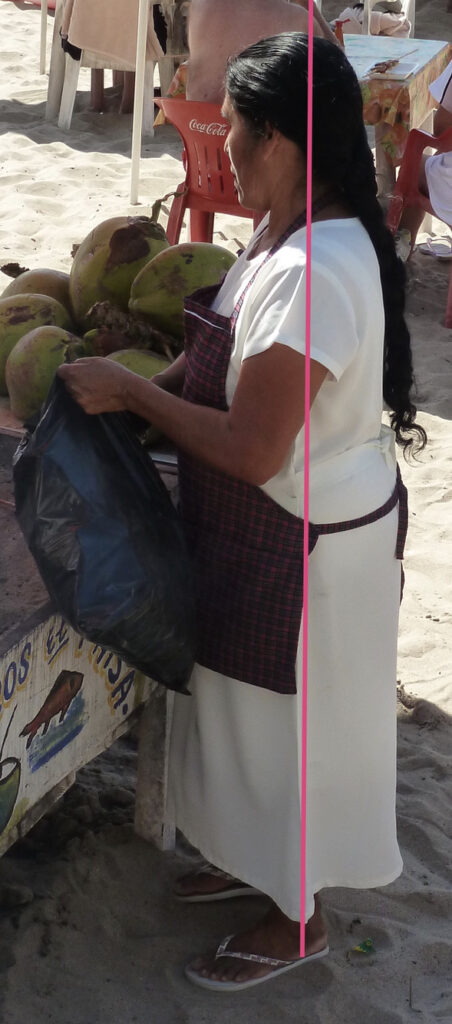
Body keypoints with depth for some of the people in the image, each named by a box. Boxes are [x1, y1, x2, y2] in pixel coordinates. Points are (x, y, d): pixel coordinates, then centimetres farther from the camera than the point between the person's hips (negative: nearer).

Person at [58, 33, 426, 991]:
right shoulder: (287, 237, 1)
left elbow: (252, 449, -30)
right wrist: (151, 375, -1)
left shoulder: (313, 272, -31)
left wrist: (130, 390, -20)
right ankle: (257, 855, 48)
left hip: (303, 546, -9)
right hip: (268, 527, 9)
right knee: (256, 714, 26)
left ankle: (296, 919, 33)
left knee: (291, 725, 11)